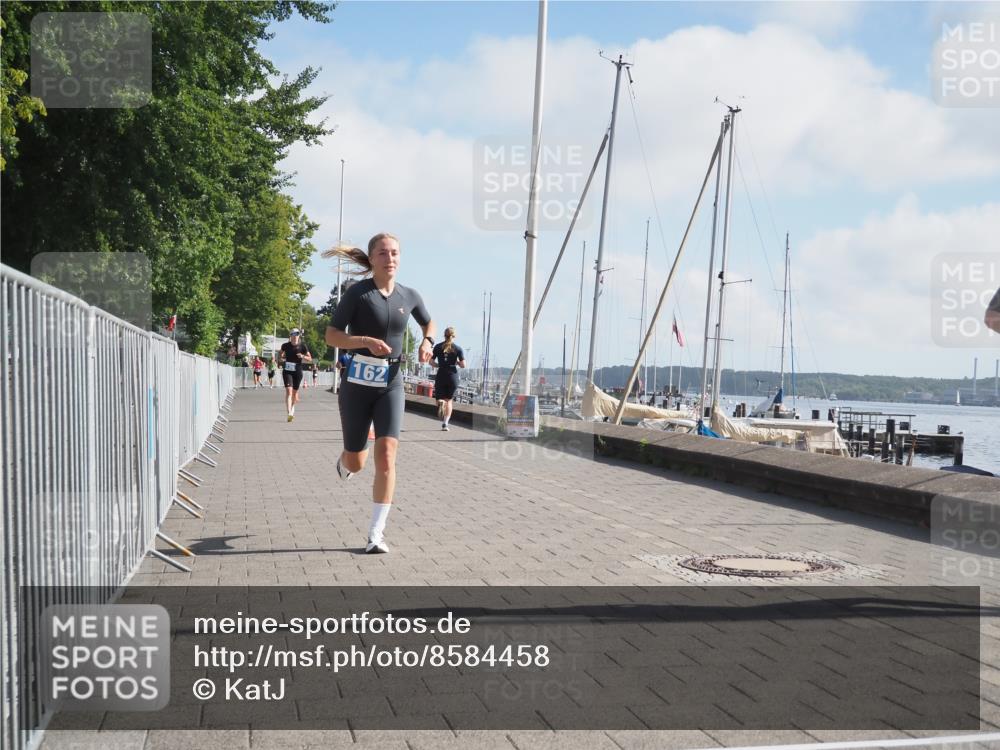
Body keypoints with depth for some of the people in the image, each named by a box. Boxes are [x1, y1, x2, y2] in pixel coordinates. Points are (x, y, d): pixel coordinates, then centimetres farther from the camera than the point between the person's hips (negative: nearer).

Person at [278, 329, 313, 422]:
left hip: (297, 372, 1)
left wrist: (303, 356, -19)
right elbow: (280, 354, 18)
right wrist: (280, 359, -3)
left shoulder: (303, 346, -4)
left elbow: (310, 359, 0)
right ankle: (289, 413, -23)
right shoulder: (285, 345, -2)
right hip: (287, 371, -1)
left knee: (295, 392, 15)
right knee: (288, 391, -15)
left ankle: (292, 408, 41)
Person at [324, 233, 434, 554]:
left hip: (391, 384, 2)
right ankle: (344, 463, 49)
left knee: (386, 456, -14)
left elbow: (428, 323, 22)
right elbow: (332, 336, -9)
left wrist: (426, 342, 1)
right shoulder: (357, 293, -9)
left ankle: (376, 533, -6)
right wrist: (366, 341, -25)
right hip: (358, 383, -2)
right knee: (356, 462, 9)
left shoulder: (409, 296, 3)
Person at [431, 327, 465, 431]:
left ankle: (441, 403, -29)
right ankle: (445, 423, 4)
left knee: (440, 398, 9)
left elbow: (431, 361, 3)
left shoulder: (438, 347, 3)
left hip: (441, 375, 0)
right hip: (453, 376, 0)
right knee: (449, 400, 12)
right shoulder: (458, 348, -1)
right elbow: (463, 365, -6)